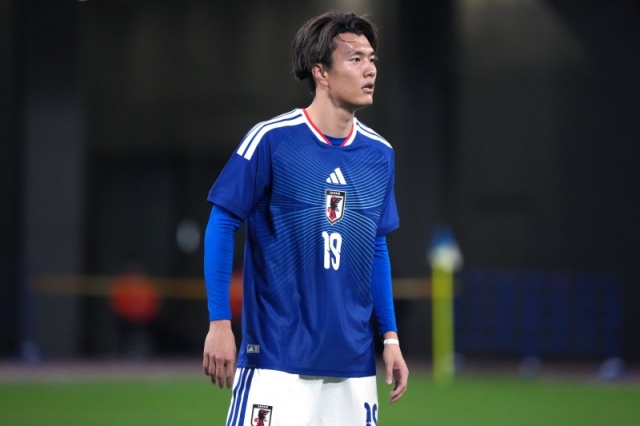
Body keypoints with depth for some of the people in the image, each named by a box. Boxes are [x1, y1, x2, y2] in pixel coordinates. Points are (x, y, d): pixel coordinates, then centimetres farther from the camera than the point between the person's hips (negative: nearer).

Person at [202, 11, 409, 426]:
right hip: (276, 361, -5)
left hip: (354, 367, 5)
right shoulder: (271, 140, -7)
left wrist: (390, 336, 13)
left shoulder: (380, 154, 9)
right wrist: (219, 323, -8)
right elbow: (222, 224, -3)